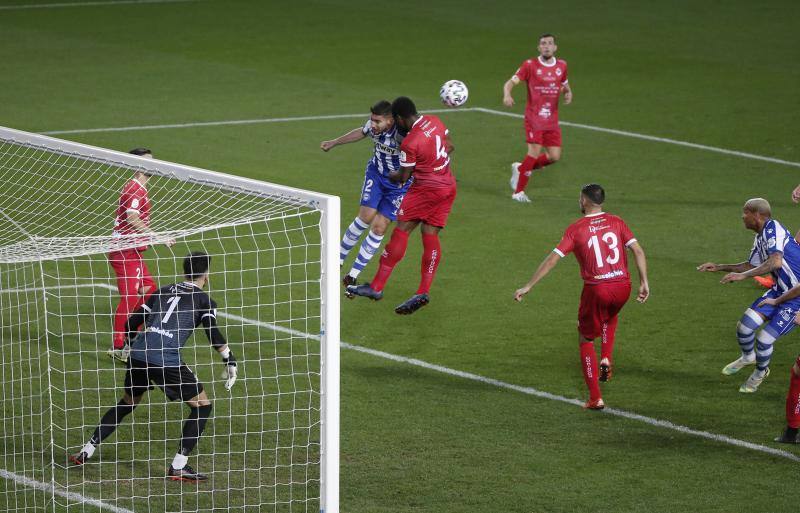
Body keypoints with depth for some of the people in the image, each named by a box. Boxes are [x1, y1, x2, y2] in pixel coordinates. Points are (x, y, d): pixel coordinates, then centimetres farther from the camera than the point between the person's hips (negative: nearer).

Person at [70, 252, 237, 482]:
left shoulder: (163, 291, 23)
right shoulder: (203, 300, 9)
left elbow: (131, 323, 23)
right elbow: (213, 332, -7)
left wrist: (130, 346, 41)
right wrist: (230, 361, -4)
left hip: (138, 356, 6)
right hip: (168, 360, -6)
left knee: (127, 403, 29)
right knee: (202, 406, 9)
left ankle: (87, 451, 27)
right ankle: (178, 467, 2)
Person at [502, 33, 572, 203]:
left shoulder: (561, 66, 9)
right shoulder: (530, 65, -5)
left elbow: (565, 84, 26)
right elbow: (510, 82, -8)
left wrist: (568, 93, 2)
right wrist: (507, 95, -30)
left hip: (552, 119, 5)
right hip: (534, 117, -5)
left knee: (554, 156, 0)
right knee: (535, 152, -15)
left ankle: (521, 168, 25)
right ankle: (518, 192, -1)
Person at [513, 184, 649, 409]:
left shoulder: (576, 229, -3)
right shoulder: (616, 222, 6)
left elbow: (552, 259, -6)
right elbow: (637, 251, -2)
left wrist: (528, 287, -2)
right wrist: (644, 282, 2)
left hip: (596, 289, -3)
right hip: (622, 285, 4)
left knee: (585, 339, 14)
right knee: (610, 316, 38)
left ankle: (595, 398, 8)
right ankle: (606, 359, 18)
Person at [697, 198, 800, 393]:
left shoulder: (773, 229, -22)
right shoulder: (760, 237, 8)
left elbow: (776, 261, -37)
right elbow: (752, 265, 23)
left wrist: (743, 275, -37)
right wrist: (719, 267, 20)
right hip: (779, 290, 8)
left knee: (764, 339, -8)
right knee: (744, 326, -1)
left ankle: (760, 372, 22)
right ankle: (747, 357, 30)